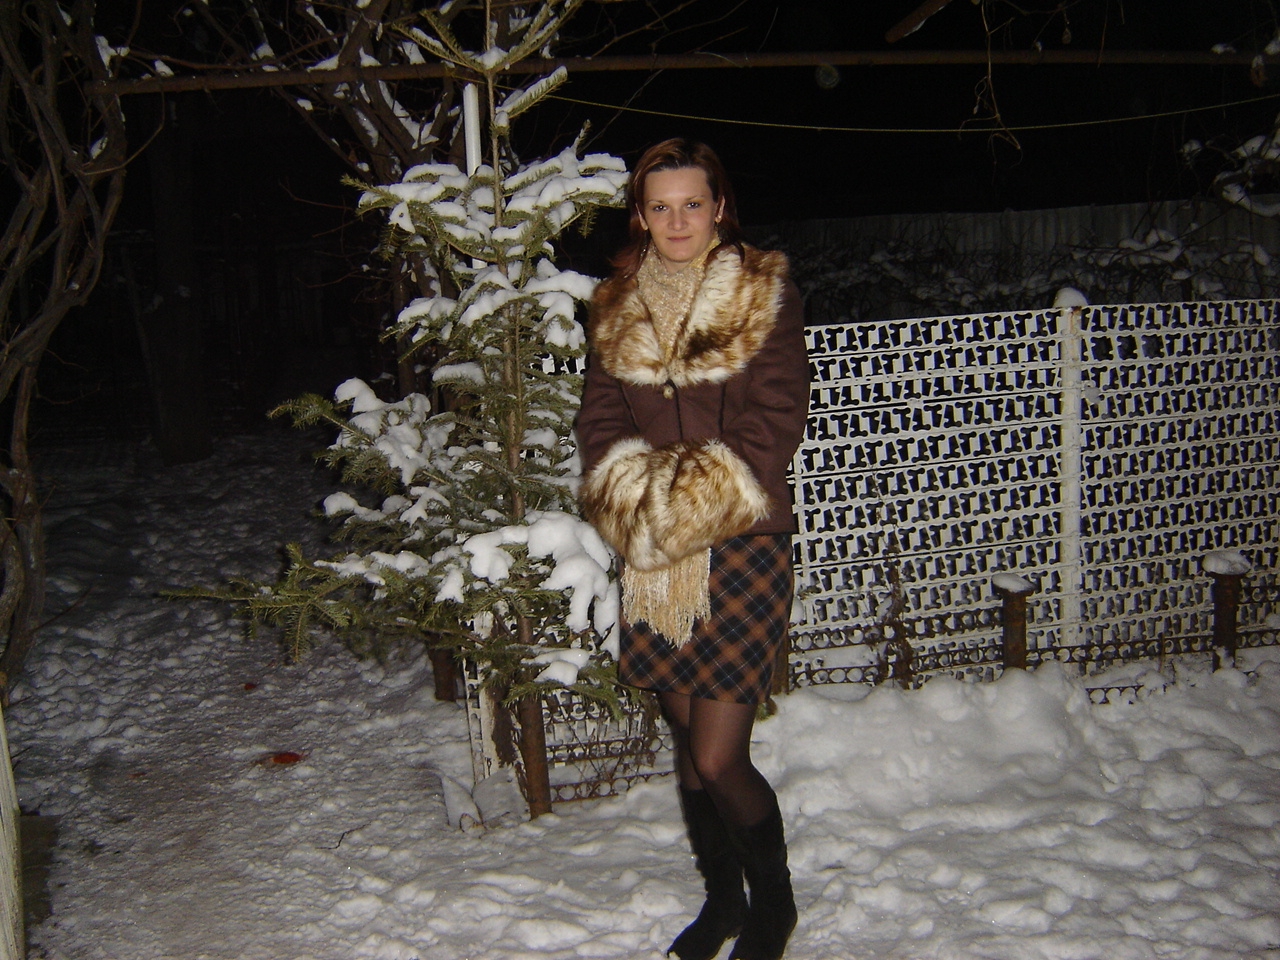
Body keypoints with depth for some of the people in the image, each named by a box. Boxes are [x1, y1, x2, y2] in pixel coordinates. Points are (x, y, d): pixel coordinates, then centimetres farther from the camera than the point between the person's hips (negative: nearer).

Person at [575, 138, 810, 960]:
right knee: (689, 748, 14)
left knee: (719, 760, -5)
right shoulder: (619, 308, 9)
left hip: (743, 551, -4)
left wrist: (687, 504, -16)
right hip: (654, 559, 4)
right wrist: (644, 503, -14)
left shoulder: (767, 298, -3)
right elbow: (602, 425, 4)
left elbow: (772, 427, -10)